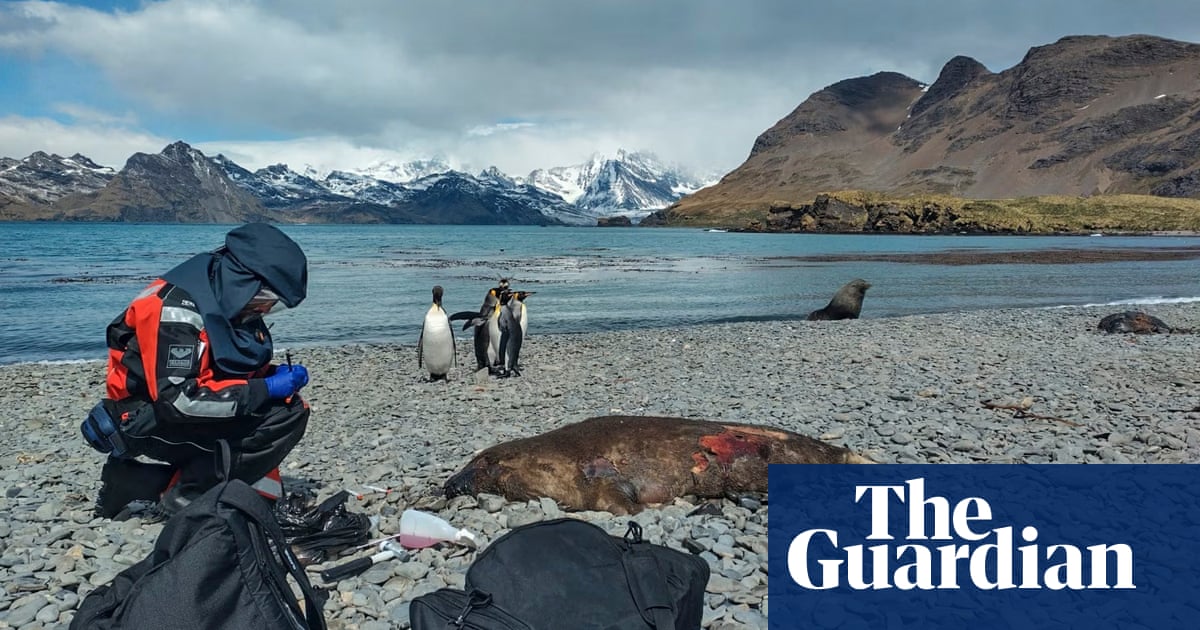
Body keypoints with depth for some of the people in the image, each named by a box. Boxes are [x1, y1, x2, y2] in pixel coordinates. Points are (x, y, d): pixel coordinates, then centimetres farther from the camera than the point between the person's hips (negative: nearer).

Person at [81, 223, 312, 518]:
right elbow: (178, 400, -31)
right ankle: (184, 496, -12)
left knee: (292, 408, -2)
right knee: (281, 416, -23)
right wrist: (266, 389, -25)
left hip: (196, 417, 9)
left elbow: (240, 371, 13)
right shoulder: (177, 308, -26)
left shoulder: (230, 302, 0)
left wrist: (277, 376, -8)